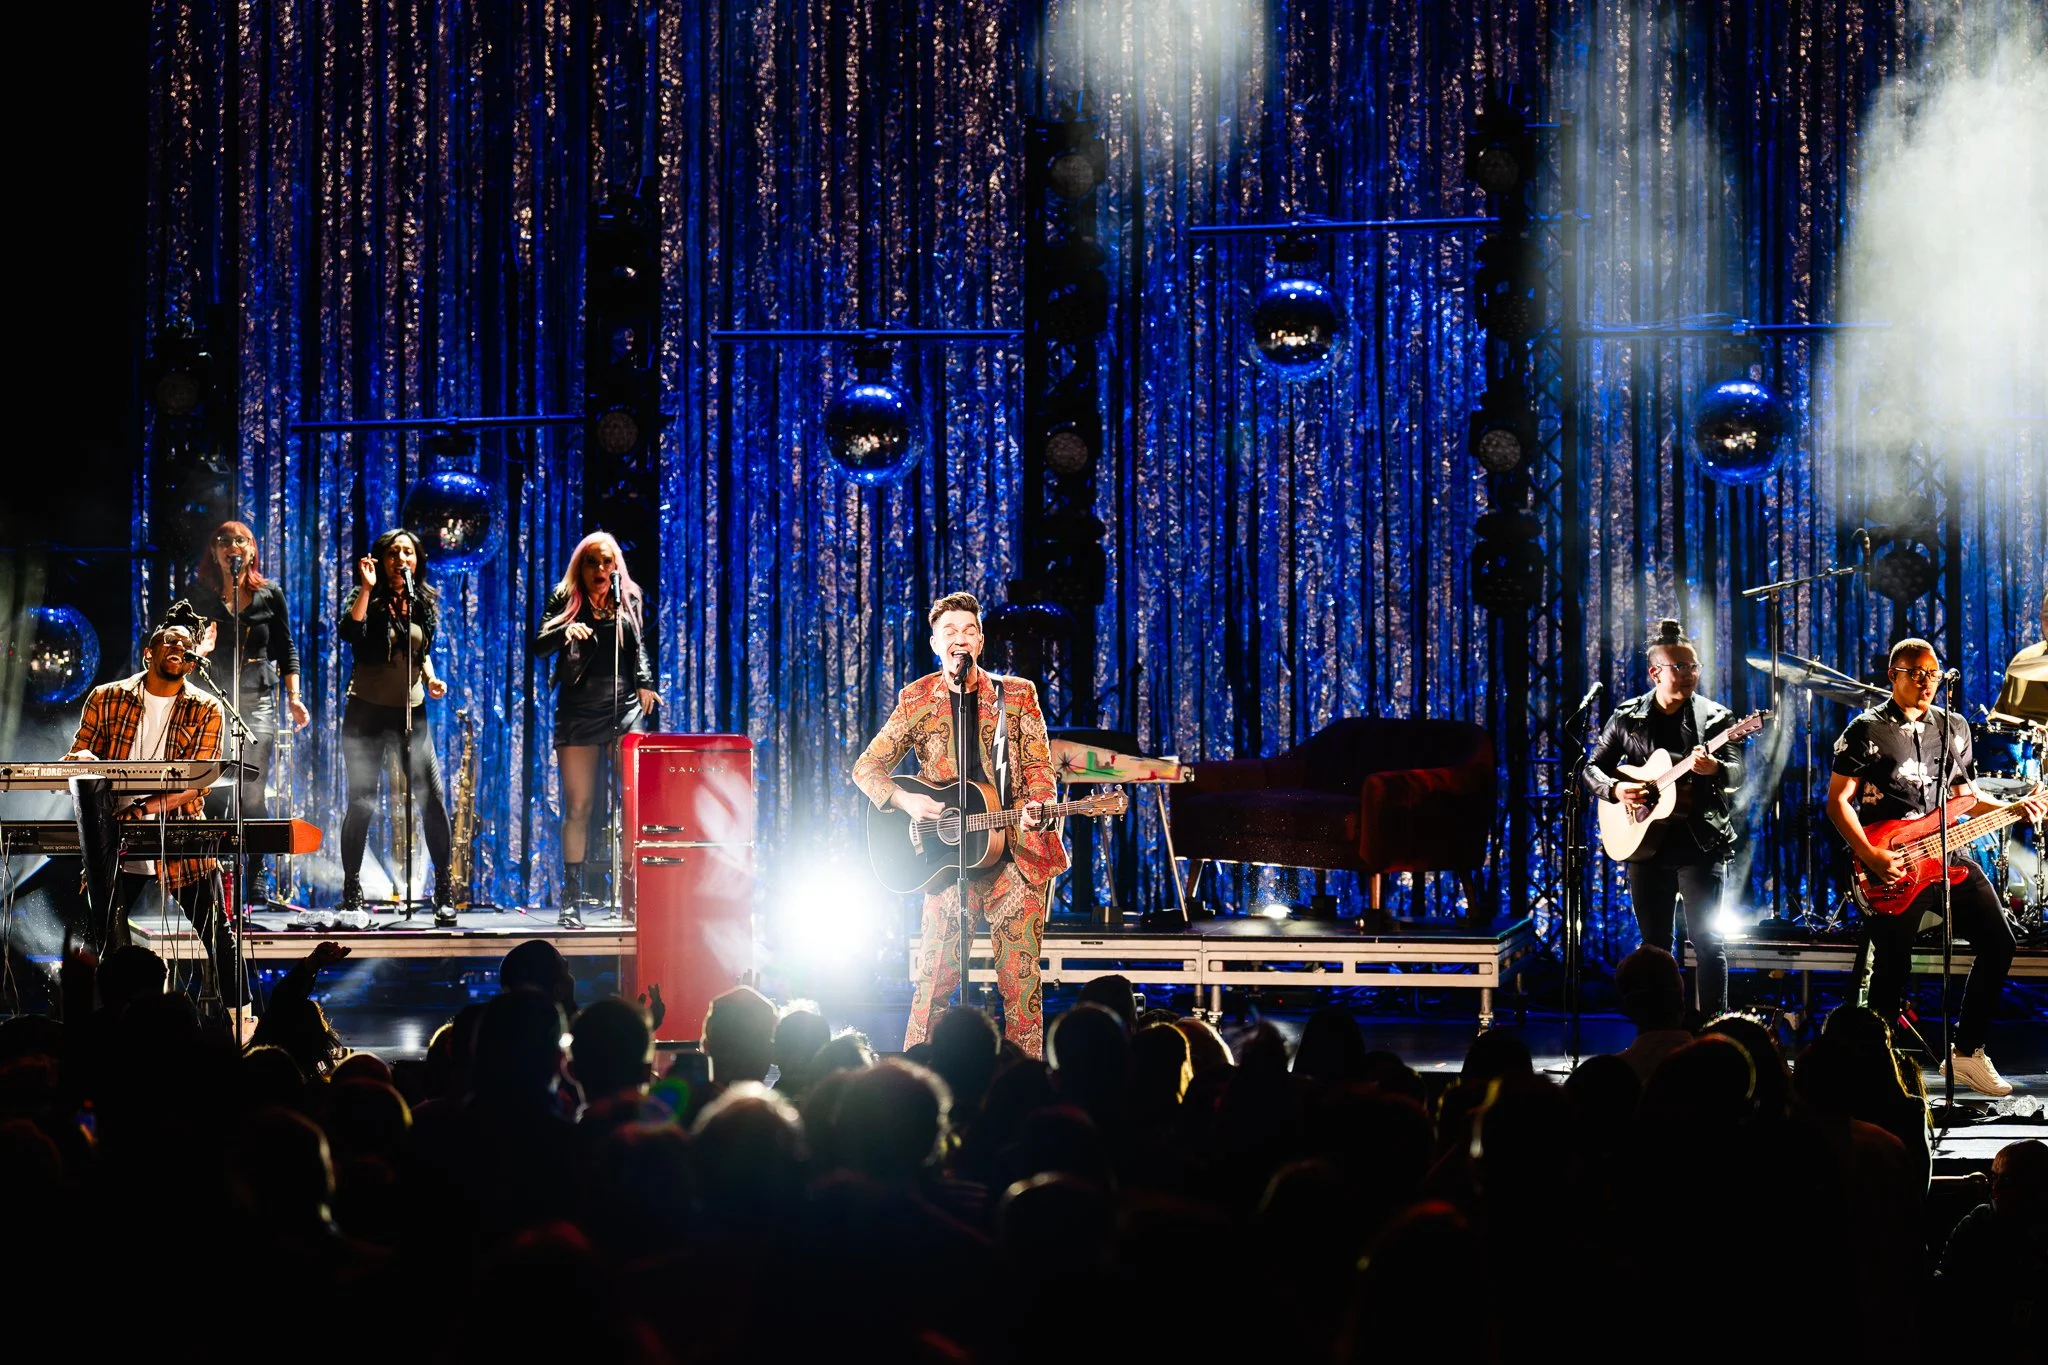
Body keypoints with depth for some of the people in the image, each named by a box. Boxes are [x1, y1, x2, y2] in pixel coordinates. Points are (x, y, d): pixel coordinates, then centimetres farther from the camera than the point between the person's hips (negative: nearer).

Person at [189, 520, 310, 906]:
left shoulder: (270, 595, 9)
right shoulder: (203, 597, 8)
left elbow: (286, 649, 12)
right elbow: (191, 646, 9)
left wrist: (293, 696, 4)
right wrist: (199, 651, -15)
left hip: (258, 698, 0)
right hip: (215, 697, 0)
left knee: (252, 794, -5)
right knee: (215, 793, -7)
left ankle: (255, 885, -1)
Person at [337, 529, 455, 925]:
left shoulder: (424, 603, 7)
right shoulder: (368, 599, -4)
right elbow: (350, 632, -25)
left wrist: (430, 678, 4)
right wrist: (367, 587, -27)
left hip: (411, 711, 3)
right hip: (367, 711, -3)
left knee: (433, 799, -6)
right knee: (362, 803, 0)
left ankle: (444, 891, 2)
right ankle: (351, 892, 11)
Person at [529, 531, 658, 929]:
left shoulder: (629, 600, 10)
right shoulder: (564, 601, 2)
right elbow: (538, 647, -8)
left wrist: (645, 684, 6)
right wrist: (564, 631, -28)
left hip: (624, 710, 2)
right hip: (577, 714, -2)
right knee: (578, 808, -2)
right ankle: (572, 897, 1)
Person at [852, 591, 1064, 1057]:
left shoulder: (1017, 695, 7)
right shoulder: (916, 701, 6)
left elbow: (1039, 767, 6)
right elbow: (866, 768, 9)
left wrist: (1037, 808, -15)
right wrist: (906, 801, -9)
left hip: (1014, 853, 0)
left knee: (1021, 980, -2)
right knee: (935, 978, -4)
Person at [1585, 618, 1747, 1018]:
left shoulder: (1714, 716, 1)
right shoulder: (1627, 717, 6)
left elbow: (1736, 775, -6)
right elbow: (1593, 767, 11)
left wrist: (1713, 769, -29)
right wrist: (1615, 789, -10)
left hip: (1699, 842, -2)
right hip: (1646, 845, 2)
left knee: (1708, 940, -9)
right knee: (1654, 944, 8)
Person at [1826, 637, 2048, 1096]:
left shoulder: (1954, 728, 13)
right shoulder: (1867, 731, -5)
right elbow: (1837, 801, -7)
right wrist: (1871, 856, -18)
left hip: (1947, 858, 5)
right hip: (1892, 869, -5)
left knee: (1998, 944, -2)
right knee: (1892, 972, -5)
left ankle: (1967, 1051, 10)